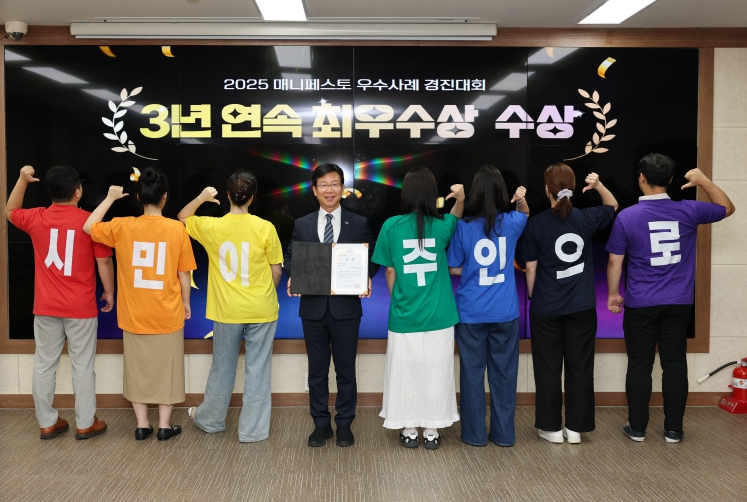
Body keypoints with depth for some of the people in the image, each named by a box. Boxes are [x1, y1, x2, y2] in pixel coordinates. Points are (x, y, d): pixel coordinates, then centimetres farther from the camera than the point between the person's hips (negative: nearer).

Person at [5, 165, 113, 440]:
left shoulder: (36, 218, -2)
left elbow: (10, 212, 21)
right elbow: (104, 262, -8)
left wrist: (23, 180, 21)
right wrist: (109, 293, 6)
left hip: (46, 307, 3)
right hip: (81, 308, -3)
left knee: (44, 365, 14)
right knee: (82, 366, 7)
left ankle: (47, 423, 23)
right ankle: (85, 424, 15)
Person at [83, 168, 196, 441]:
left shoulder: (122, 226, -8)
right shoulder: (177, 229, -11)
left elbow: (88, 227, 10)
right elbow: (183, 274, -5)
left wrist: (110, 198, 14)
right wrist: (186, 302, 9)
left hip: (134, 314, 2)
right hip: (167, 314, -1)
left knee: (138, 368, 16)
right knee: (166, 368, 11)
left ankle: (142, 424, 23)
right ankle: (164, 425, 18)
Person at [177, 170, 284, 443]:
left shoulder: (211, 226, -7)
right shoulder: (265, 228, -12)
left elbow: (182, 218, 15)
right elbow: (276, 271, -4)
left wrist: (201, 198, 14)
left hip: (227, 310, 2)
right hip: (261, 310, -2)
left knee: (222, 367, 19)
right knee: (257, 369, 8)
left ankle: (210, 419, 36)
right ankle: (253, 429, 16)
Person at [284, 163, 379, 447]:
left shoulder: (359, 224, 3)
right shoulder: (301, 225, 7)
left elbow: (371, 259, 5)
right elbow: (291, 258, 9)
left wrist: (367, 278, -15)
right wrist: (293, 277, -11)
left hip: (346, 307, -1)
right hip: (313, 307, 2)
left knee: (346, 369, 8)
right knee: (317, 370, 11)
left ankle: (344, 424, 22)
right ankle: (320, 424, 24)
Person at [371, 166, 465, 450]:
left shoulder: (392, 226, -7)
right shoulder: (441, 226, -5)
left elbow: (390, 272, 0)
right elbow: (456, 217, 20)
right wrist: (460, 199, 0)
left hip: (404, 317, -1)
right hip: (438, 317, 1)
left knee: (405, 374, 12)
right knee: (435, 375, 12)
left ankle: (409, 431, 22)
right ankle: (431, 431, 21)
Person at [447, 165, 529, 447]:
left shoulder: (464, 227, -9)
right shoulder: (512, 223, -2)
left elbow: (454, 269, -2)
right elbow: (525, 214, 23)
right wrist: (521, 200, 5)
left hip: (471, 312, -2)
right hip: (505, 311, 2)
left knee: (473, 373, 9)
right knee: (504, 372, 12)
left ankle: (475, 434, 18)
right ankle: (504, 434, 21)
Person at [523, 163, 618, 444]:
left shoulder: (536, 223, -9)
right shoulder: (586, 218, -3)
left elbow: (531, 267, -4)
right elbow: (612, 206, 19)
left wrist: (532, 297, 9)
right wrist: (598, 185, 2)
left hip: (546, 308, -2)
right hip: (582, 307, 2)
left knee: (548, 369, 8)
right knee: (580, 367, 10)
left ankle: (552, 428, 15)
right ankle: (575, 428, 16)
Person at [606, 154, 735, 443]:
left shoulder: (627, 217, -10)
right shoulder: (688, 211, -4)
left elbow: (615, 261, -5)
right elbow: (727, 208, 15)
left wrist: (613, 294, 7)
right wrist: (704, 181, 14)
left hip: (640, 305, -2)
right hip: (679, 303, 2)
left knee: (639, 365, 8)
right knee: (675, 364, 10)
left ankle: (637, 428, 16)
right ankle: (673, 429, 17)